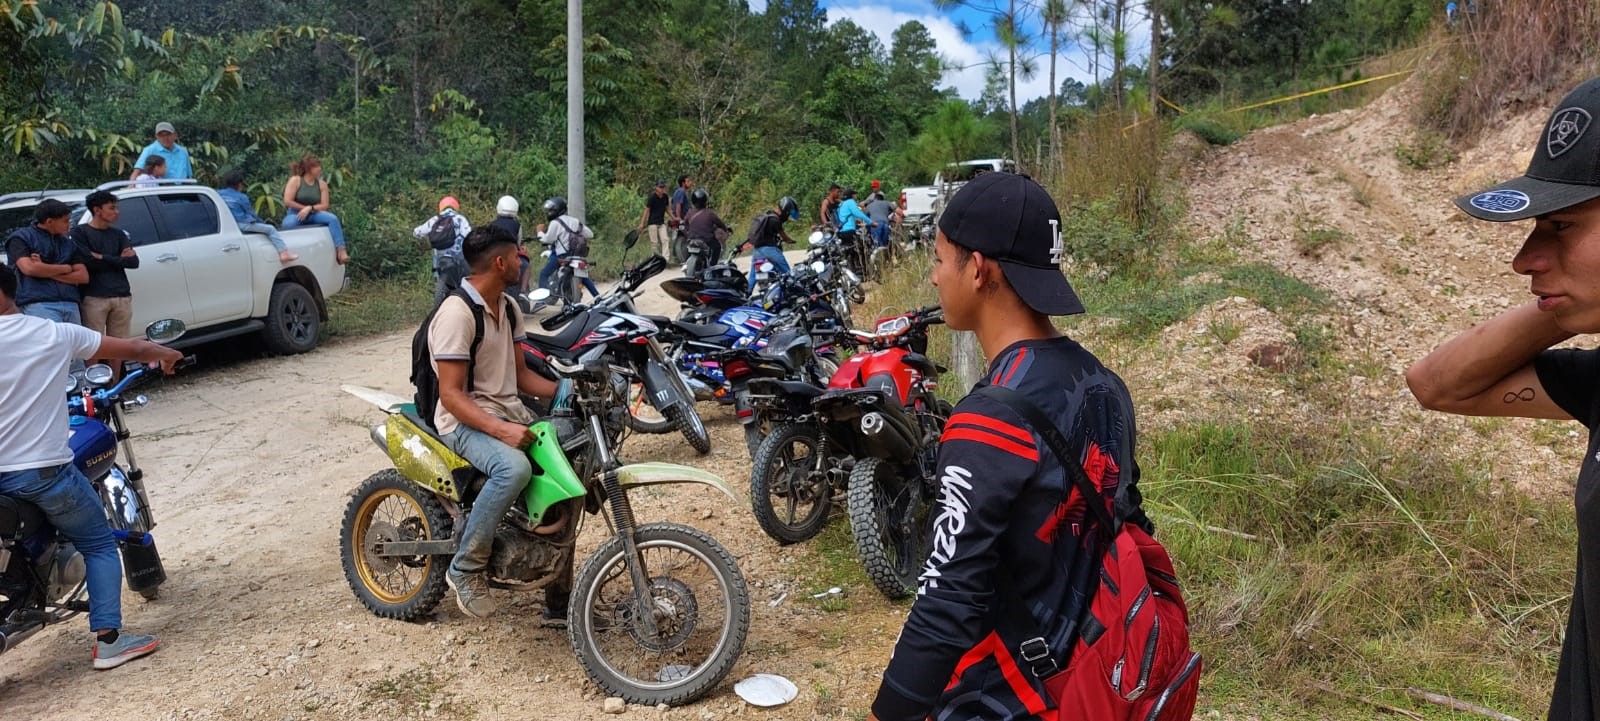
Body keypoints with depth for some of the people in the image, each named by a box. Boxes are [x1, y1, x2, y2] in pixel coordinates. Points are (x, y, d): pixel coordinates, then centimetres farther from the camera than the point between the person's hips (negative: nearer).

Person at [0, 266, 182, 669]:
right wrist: (166, 354, 29)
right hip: (43, 470, -1)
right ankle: (108, 639, 5)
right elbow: (132, 349, 8)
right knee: (99, 545, 14)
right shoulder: (54, 333, -2)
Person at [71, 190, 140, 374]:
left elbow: (133, 262, 4)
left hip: (122, 297, 4)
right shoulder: (79, 232, 4)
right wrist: (118, 259, -2)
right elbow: (86, 261, -10)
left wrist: (103, 258, -5)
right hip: (93, 298, -4)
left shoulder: (118, 234, 17)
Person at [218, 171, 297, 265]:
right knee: (270, 229, -1)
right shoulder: (242, 197, -6)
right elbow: (252, 214, 1)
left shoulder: (218, 194, 9)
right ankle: (284, 253, -15)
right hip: (242, 225, -7)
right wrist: (263, 222, 16)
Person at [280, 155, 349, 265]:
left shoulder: (321, 184, 6)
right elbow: (287, 201, -9)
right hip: (295, 214, -2)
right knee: (288, 224, -39)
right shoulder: (295, 180, -3)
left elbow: (324, 205, 0)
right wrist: (304, 208, -9)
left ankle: (341, 251, -36)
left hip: (313, 214, 3)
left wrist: (310, 208, -17)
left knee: (333, 219, -27)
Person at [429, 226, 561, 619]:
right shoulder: (456, 313, -17)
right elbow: (451, 394, -20)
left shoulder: (508, 308, 11)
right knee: (514, 467, -37)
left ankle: (560, 597, 9)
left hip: (510, 413, 9)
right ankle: (466, 568, -17)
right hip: (466, 421, -9)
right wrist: (500, 430, -31)